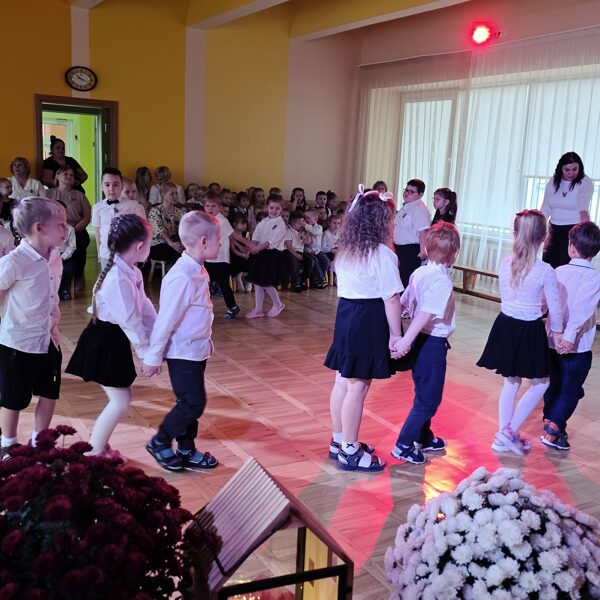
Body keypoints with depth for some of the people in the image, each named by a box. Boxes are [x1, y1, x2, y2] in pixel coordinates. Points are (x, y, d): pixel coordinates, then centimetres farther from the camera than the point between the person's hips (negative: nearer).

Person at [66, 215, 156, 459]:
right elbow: (130, 320, -26)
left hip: (115, 340, 10)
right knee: (120, 402, -2)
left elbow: (144, 306, 6)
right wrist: (146, 351, -17)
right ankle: (93, 454, 13)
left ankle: (99, 446, 31)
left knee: (120, 399, 17)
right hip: (104, 342, -10)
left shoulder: (131, 272, 4)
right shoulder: (118, 279, -28)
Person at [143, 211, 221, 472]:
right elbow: (166, 320, -21)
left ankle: (187, 451, 29)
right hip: (183, 352, -9)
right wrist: (153, 356, -15)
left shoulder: (198, 271, 5)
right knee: (193, 403, -2)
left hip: (197, 350, 9)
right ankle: (160, 443, 19)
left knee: (191, 402, 16)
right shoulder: (182, 277, -25)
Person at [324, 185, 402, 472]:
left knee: (343, 382, 16)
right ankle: (350, 451, 10)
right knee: (358, 387, 0)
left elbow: (344, 285, 9)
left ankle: (339, 441, 30)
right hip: (369, 320, -8)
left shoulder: (346, 249, 8)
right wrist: (395, 334, -10)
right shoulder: (382, 254, -15)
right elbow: (391, 298, -15)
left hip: (345, 313, 8)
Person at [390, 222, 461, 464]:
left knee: (424, 393, 22)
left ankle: (424, 438, 38)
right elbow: (426, 314, -29)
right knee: (429, 398, 4)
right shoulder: (443, 281, -21)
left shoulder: (419, 272, 1)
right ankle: (403, 445, 8)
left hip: (420, 341, 8)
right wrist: (406, 341, -35)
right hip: (432, 343, -8)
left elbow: (402, 303, 1)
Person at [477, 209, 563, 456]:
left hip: (505, 326, 5)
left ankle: (503, 436, 27)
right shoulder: (545, 271, -16)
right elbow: (555, 308, -7)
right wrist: (556, 331, 11)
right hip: (530, 332, -5)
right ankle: (510, 432, 10)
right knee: (540, 385, 15)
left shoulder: (505, 264, -3)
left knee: (511, 382, 19)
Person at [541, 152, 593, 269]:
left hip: (574, 229, -5)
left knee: (566, 265, -6)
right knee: (547, 263, 4)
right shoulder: (553, 181, 3)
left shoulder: (585, 183, -12)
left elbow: (583, 207, -28)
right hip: (554, 229, 5)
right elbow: (546, 208, 5)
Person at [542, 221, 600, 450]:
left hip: (553, 341, 4)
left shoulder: (559, 272, -2)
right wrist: (570, 335, -30)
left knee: (554, 384, 20)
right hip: (577, 346, -4)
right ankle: (554, 430, 0)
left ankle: (550, 422, 30)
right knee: (571, 390, 7)